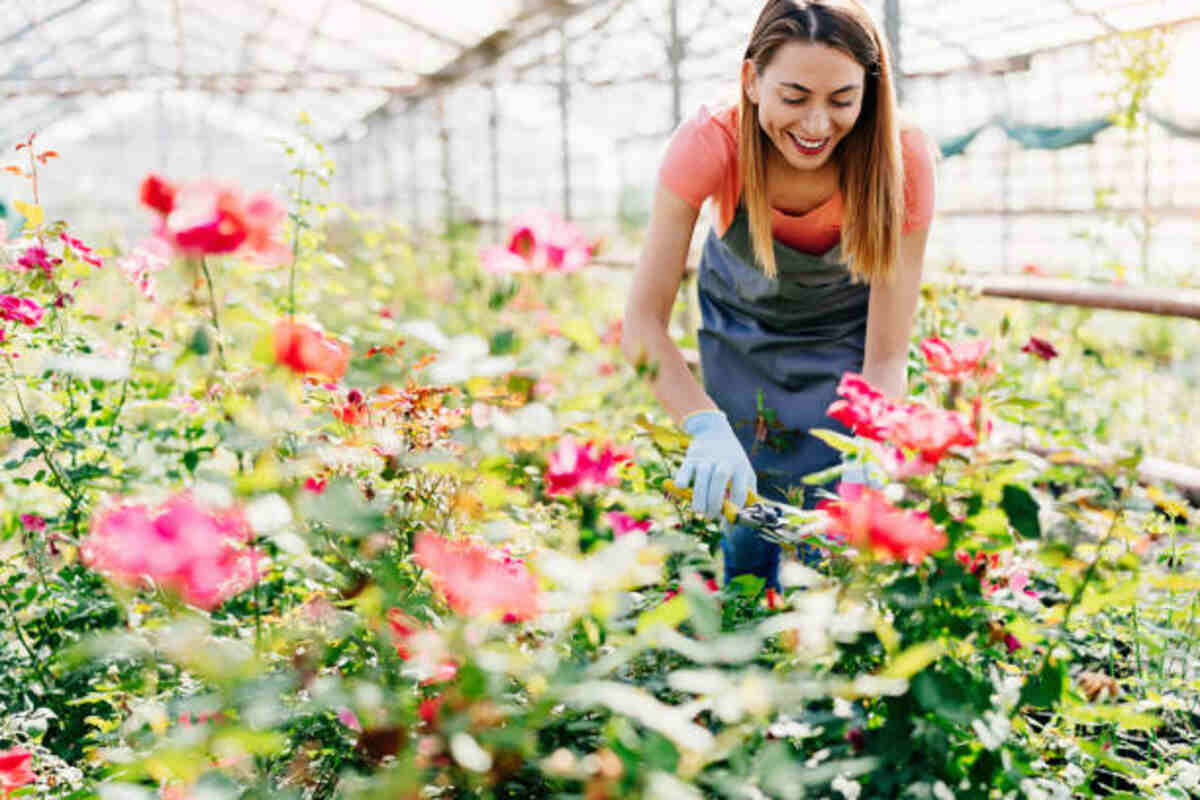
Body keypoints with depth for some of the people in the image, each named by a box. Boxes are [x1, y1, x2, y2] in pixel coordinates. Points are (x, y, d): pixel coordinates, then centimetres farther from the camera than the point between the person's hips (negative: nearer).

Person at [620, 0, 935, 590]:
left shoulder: (901, 161, -31)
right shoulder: (710, 146, -33)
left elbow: (886, 355, -28)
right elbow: (643, 319, -32)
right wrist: (708, 427, -47)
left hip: (845, 341, 0)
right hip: (742, 331, 0)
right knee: (748, 539, -5)